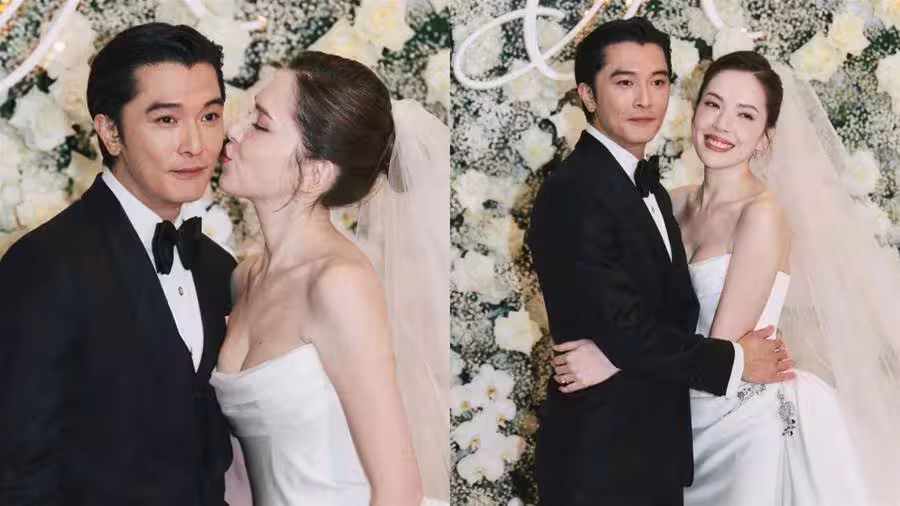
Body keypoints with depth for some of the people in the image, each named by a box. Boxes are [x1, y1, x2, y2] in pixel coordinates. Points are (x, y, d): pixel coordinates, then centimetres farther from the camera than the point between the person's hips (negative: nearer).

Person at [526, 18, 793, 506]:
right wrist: (733, 361, -11)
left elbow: (675, 314, 11)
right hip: (601, 461, -9)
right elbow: (623, 332, -21)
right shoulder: (572, 191, -18)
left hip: (657, 450, 9)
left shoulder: (650, 189, 13)